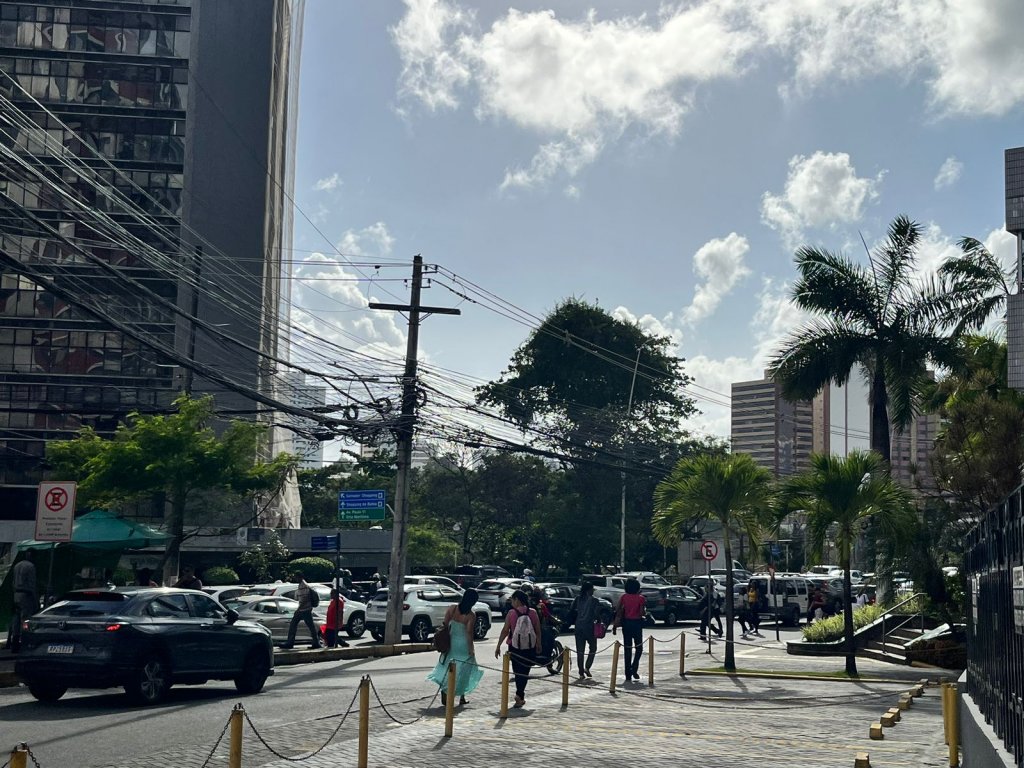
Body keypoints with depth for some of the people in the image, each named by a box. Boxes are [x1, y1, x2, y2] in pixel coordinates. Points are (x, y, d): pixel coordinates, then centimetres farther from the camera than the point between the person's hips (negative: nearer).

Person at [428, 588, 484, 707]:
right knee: (463, 670, 11)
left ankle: (444, 693, 9)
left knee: (448, 669, 15)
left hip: (451, 643, 3)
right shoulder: (471, 615, -16)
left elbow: (444, 624, -3)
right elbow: (469, 633, -18)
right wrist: (471, 649, -11)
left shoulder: (452, 609, -5)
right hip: (463, 645, -3)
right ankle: (462, 698, 17)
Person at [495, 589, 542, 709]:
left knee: (517, 671, 14)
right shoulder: (532, 613, -3)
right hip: (530, 648, 1)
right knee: (525, 672, 9)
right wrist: (539, 645, 15)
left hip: (515, 647, -1)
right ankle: (520, 695, -4)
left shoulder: (511, 613, -9)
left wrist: (498, 646, -2)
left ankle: (520, 696, 14)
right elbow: (538, 630, 2)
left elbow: (505, 631, -9)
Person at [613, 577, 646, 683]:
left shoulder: (623, 597, 1)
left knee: (628, 649, 8)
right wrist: (645, 612, 9)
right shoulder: (641, 598, -6)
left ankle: (628, 675, 7)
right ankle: (634, 668, -9)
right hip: (637, 623, -3)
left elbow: (618, 612, -5)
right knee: (638, 647, 11)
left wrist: (615, 625, -1)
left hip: (626, 623, 3)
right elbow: (642, 613, -14)